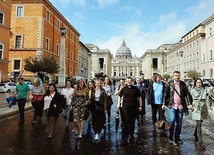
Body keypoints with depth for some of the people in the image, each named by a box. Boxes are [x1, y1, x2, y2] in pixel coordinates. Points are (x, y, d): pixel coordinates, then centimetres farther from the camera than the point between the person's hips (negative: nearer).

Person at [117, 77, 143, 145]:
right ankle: (125, 138, 0)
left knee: (132, 122, 13)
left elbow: (139, 97, 10)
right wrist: (118, 104, 1)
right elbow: (119, 96, 12)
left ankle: (131, 136, 31)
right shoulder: (124, 89, 4)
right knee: (125, 122, -4)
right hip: (125, 107, -1)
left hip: (133, 107, 1)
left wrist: (140, 106, 6)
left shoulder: (135, 89, 4)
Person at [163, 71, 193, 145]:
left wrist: (190, 103, -4)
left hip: (180, 106, 3)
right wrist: (164, 104, -5)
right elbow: (166, 94, 1)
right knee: (172, 120, -15)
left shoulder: (183, 84, 7)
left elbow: (187, 94, 6)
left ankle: (177, 138, 25)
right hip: (172, 106, -3)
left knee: (179, 123, 9)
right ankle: (171, 137, 4)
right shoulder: (169, 84, 1)